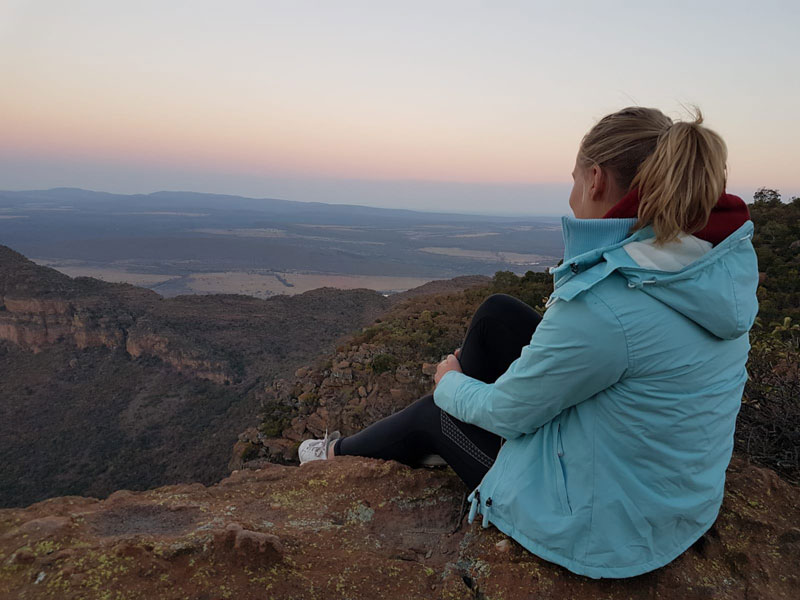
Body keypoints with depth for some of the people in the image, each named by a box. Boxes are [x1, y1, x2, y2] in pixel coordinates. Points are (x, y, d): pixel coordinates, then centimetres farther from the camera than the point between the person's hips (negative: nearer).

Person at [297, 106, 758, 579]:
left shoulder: (605, 306, -35)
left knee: (437, 415, 15)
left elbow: (506, 412, -17)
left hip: (600, 533, -7)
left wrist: (450, 384, 2)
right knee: (498, 314, 6)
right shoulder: (731, 260, -8)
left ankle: (342, 454, 46)